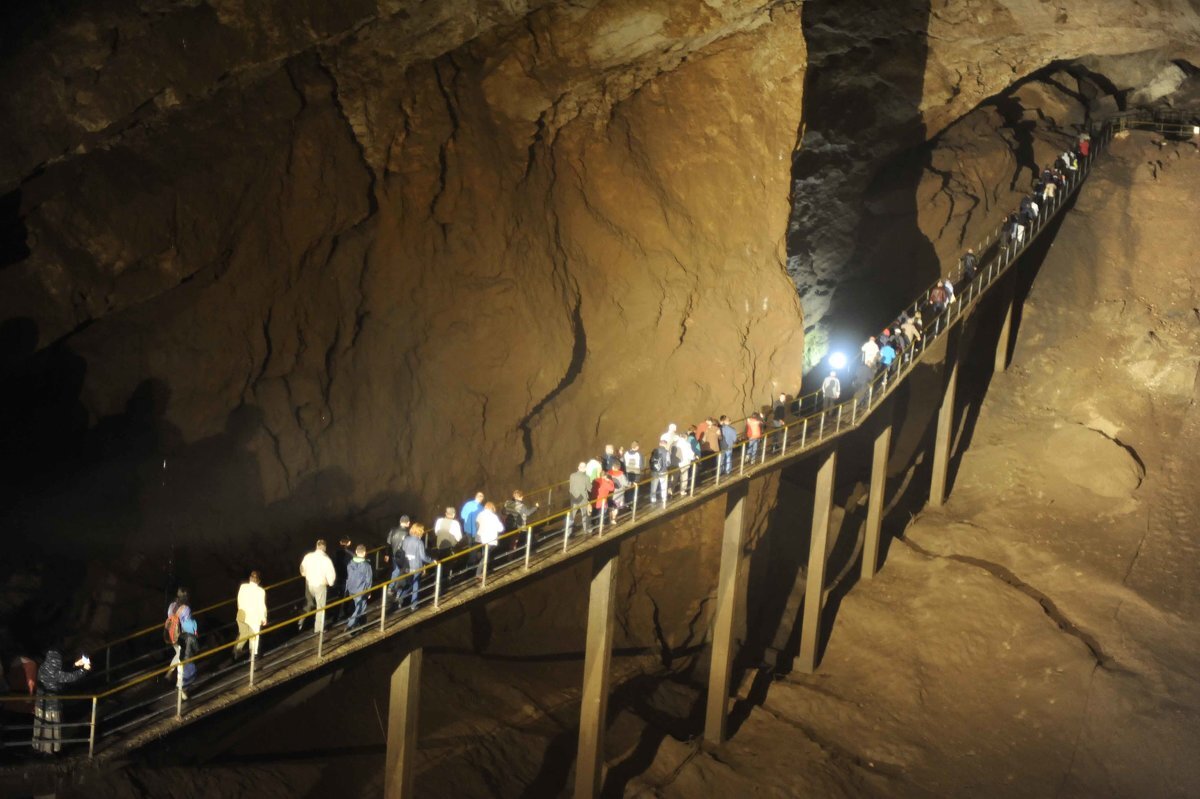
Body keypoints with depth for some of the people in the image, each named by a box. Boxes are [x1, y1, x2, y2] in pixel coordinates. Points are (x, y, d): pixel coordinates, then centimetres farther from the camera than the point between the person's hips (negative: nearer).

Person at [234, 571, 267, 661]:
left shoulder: (243, 587, -12)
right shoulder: (260, 591, -21)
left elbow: (239, 600, 0)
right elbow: (262, 606, -14)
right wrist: (263, 617, 2)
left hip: (242, 615, 3)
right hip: (254, 617, -3)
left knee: (242, 634, 24)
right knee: (254, 636, 18)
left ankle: (236, 653, 30)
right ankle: (253, 654, 32)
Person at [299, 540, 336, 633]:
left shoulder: (308, 556, -11)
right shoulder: (326, 559, -23)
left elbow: (302, 569, 3)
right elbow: (331, 574, -20)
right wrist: (330, 582, 1)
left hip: (309, 584, 3)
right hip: (320, 586, -3)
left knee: (308, 604, 26)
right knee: (320, 606, 15)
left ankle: (300, 623, 25)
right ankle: (318, 628, 25)